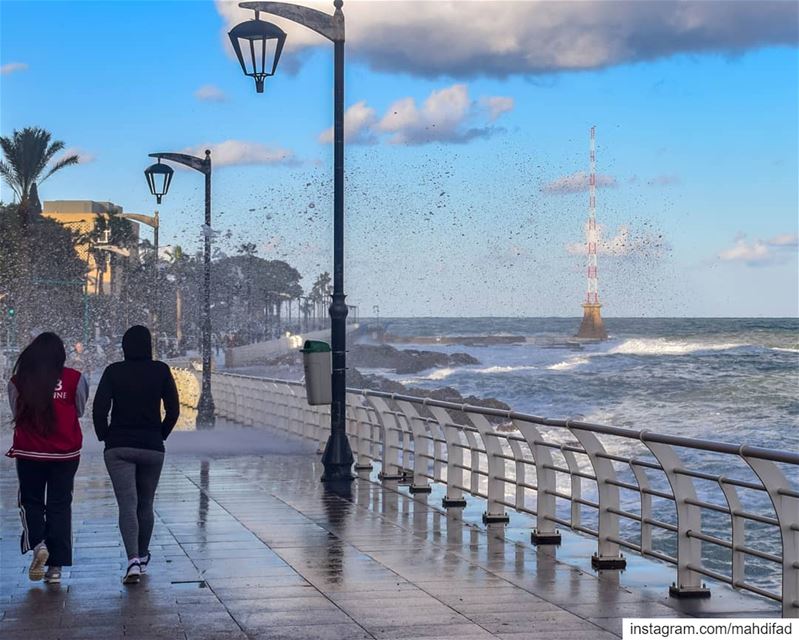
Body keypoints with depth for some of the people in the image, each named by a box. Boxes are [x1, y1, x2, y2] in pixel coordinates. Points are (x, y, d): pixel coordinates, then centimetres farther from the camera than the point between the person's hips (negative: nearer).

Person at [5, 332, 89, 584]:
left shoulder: (19, 381, -6)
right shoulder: (74, 379, -7)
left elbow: (16, 413, 6)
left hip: (29, 452, 0)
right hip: (66, 453, 0)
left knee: (31, 502, 16)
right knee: (59, 505, 10)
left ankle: (37, 543, -9)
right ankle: (56, 566, 9)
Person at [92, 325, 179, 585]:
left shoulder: (113, 371, -4)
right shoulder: (161, 371, -1)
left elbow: (99, 409, -8)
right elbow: (173, 410, -1)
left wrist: (105, 436, 6)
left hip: (118, 447, -1)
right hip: (152, 447, 1)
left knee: (127, 505, -6)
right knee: (146, 504, 16)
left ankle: (133, 560, -21)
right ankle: (142, 556, 30)